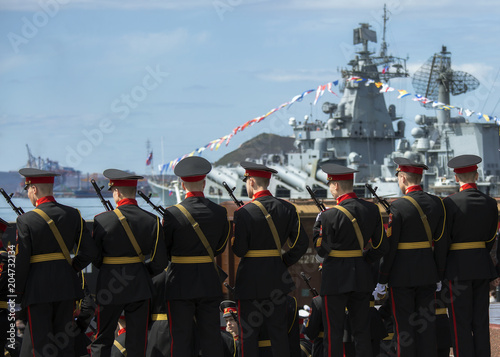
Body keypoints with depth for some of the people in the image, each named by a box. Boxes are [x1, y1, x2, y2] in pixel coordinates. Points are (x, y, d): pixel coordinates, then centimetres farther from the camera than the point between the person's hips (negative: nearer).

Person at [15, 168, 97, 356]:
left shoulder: (26, 220, -12)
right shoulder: (72, 214, 1)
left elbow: (20, 260, -11)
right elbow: (89, 250, 0)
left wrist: (18, 290, 0)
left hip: (38, 287, -5)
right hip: (67, 285, 5)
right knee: (65, 340, 12)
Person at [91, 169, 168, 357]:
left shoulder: (102, 220, -11)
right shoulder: (152, 220, -4)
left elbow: (95, 258, -4)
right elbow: (160, 261, -3)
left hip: (109, 285, -2)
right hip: (139, 285, 2)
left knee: (102, 341, 9)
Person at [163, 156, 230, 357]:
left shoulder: (173, 214, -13)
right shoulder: (219, 212, -2)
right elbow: (219, 248, 9)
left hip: (181, 283, -3)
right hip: (210, 284, 3)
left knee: (180, 340, 3)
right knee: (211, 337, 10)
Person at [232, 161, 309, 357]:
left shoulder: (244, 213, -14)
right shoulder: (287, 208, 2)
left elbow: (239, 250, -13)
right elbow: (302, 242, 1)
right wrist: (285, 261, 13)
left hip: (250, 280, -5)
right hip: (277, 277, 5)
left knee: (249, 333, 3)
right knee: (279, 330, 10)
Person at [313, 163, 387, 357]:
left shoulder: (331, 215, -17)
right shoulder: (371, 209, 1)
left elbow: (322, 250, -7)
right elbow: (381, 246, 5)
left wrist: (318, 224, 5)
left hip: (336, 279, -5)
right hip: (362, 277, 6)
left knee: (333, 333, 1)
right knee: (362, 331, 12)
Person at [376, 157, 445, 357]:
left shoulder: (398, 206, -13)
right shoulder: (436, 203, 3)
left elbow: (389, 246, -12)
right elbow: (441, 241, 8)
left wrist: (381, 281, -6)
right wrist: (439, 276, 16)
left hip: (402, 274, -5)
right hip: (428, 273, 5)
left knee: (404, 325, 1)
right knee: (427, 323, 10)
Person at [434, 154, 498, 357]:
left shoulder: (450, 203, -14)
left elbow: (442, 242, -11)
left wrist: (440, 272, -2)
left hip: (458, 269, -5)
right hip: (483, 267, 5)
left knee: (460, 324, 0)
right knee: (481, 321, 11)